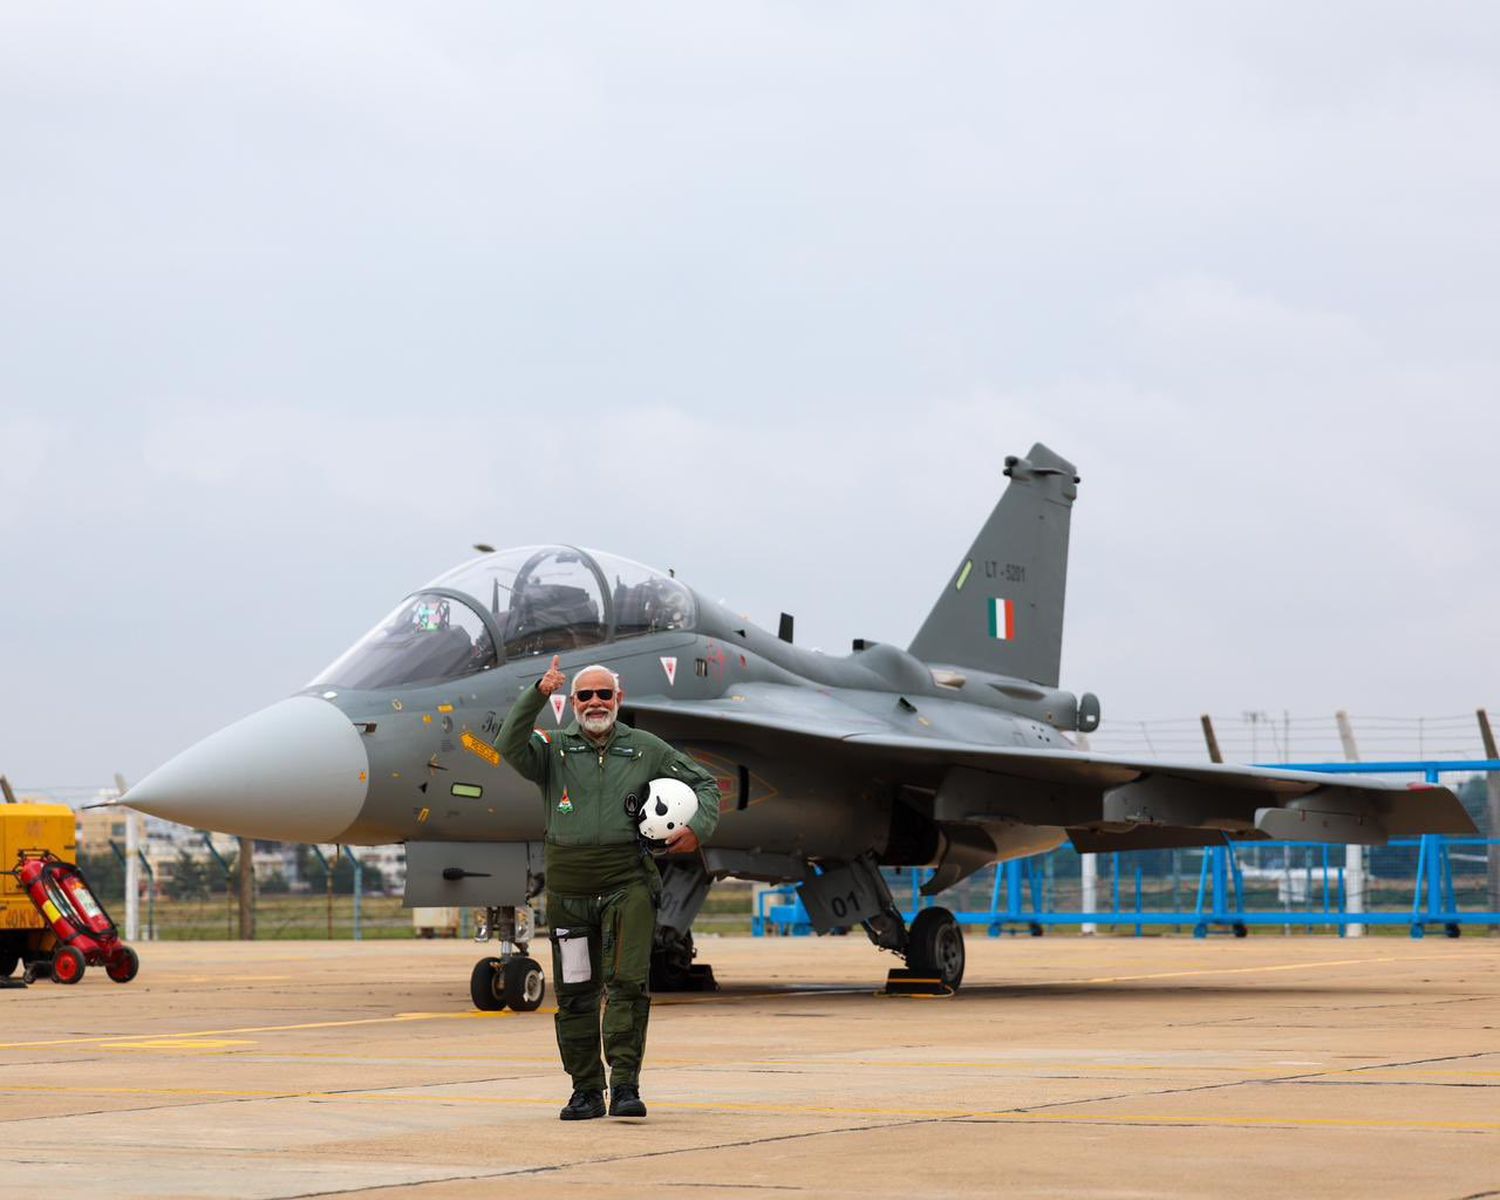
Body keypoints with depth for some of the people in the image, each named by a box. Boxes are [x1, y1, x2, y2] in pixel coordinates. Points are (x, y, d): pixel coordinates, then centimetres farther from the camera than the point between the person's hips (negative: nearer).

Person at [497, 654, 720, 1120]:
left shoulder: (646, 750, 11)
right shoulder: (553, 750, 8)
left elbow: (704, 784, 20)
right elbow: (510, 747, -12)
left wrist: (698, 828, 1)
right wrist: (537, 695, -22)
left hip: (628, 884, -1)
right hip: (569, 887, 1)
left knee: (628, 982, -14)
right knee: (575, 994, 5)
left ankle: (625, 1085, -14)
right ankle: (585, 1091, 14)